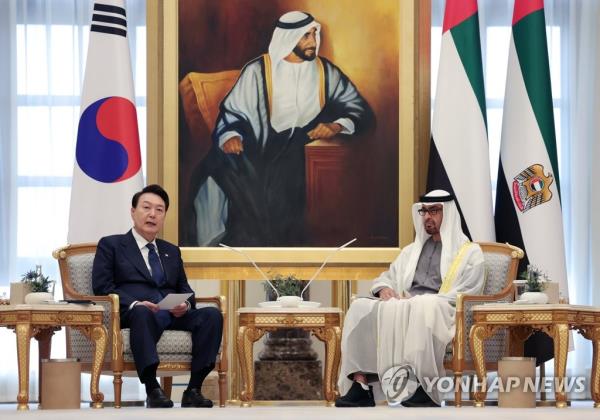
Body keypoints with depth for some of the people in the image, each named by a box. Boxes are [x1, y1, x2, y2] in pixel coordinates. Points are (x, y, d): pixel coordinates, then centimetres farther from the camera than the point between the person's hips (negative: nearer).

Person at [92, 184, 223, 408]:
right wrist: (134, 303, -16)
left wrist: (185, 304, -2)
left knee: (212, 314, -26)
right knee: (142, 312, -42)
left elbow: (185, 289, 24)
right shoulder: (110, 245, 14)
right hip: (132, 313, -5)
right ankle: (152, 390, -41)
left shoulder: (172, 251, 30)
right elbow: (102, 287, 2)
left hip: (173, 314, 5)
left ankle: (193, 390, -29)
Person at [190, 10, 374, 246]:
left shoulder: (326, 72, 11)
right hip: (260, 154, -1)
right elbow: (232, 111, 3)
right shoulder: (257, 71, 5)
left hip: (306, 150, 1)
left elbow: (362, 111, 8)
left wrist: (337, 126, -13)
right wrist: (230, 136, -19)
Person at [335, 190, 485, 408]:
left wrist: (418, 301, -13)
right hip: (403, 308, 5)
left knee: (426, 307, -42)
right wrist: (384, 289, 2)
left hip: (443, 313, -5)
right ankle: (360, 384, -32)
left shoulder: (470, 253, 10)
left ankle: (424, 388, -41)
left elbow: (465, 295, -3)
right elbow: (386, 277, 30)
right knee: (361, 306, -23)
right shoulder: (411, 250, 29)